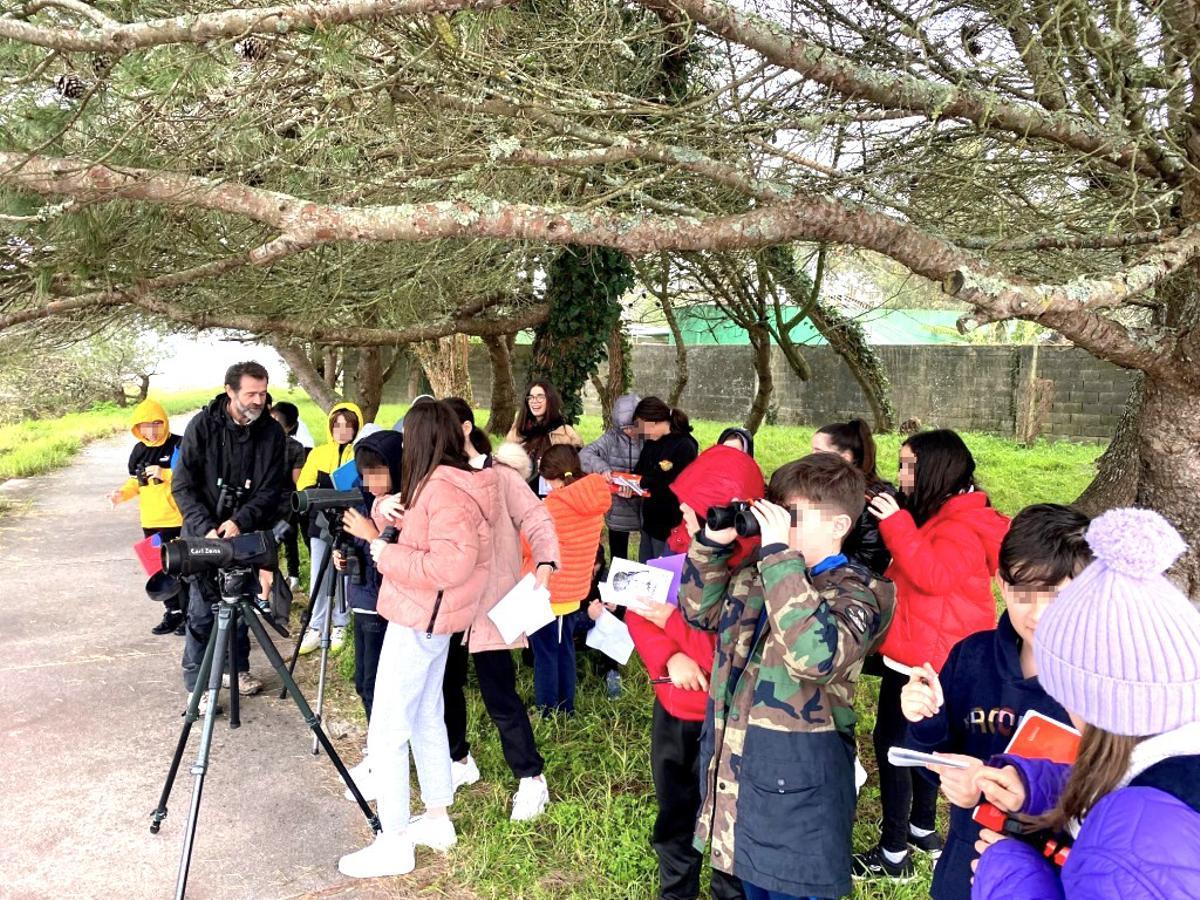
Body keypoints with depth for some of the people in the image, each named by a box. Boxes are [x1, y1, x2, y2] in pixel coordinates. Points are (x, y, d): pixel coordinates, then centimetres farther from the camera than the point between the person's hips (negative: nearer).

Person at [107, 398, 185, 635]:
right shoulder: (139, 450, 9)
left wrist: (164, 474, -25)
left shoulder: (179, 445, -11)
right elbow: (136, 482, 19)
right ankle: (173, 612, 24)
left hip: (177, 520, -6)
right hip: (150, 521, 6)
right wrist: (122, 493, 0)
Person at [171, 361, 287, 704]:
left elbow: (272, 490, -5)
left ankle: (236, 669, 30)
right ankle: (197, 685, 9)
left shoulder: (272, 431, -5)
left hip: (248, 534, 3)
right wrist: (206, 528, -21)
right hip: (205, 533, -2)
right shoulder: (203, 425, -10)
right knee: (202, 611, -2)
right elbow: (182, 485, -10)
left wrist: (240, 522, -20)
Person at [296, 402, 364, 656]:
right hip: (321, 523, 2)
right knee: (319, 577, 4)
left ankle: (340, 626, 19)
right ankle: (316, 627, 14)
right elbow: (304, 485, 5)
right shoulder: (318, 453, 7)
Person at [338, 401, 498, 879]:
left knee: (386, 731, -1)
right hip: (433, 619, 10)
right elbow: (405, 517, 18)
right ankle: (437, 819, 30)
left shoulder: (442, 488, -22)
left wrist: (383, 554, -19)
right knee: (426, 717, 18)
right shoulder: (441, 482, 9)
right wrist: (385, 508, -5)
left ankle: (394, 843, 9)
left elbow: (450, 565, -29)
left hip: (419, 620, -10)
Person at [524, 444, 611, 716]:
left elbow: (523, 547, -12)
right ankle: (566, 708, 30)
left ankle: (547, 712, 17)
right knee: (565, 650, 19)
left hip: (545, 594, -7)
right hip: (574, 592, 7)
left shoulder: (551, 506, -23)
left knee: (545, 654, 7)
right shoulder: (596, 502, -2)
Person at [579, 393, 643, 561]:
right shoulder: (612, 438, -2)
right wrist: (602, 467, -25)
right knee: (618, 558, 16)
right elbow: (585, 454, -7)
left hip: (645, 507, -2)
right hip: (618, 510, 2)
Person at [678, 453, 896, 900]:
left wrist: (780, 555, -34)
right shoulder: (758, 574, 4)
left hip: (796, 790, -7)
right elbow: (701, 611, 16)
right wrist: (712, 543, 1)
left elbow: (815, 655, -37)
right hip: (736, 773, 7)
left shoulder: (862, 592, -17)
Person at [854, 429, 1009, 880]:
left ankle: (894, 853, 5)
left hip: (927, 657, -10)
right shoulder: (937, 515, 11)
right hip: (923, 652, 10)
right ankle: (922, 827, 35)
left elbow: (933, 576, -33)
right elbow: (908, 573, 15)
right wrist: (887, 524, 2)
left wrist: (896, 525, -34)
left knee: (890, 741, -5)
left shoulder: (963, 526, -19)